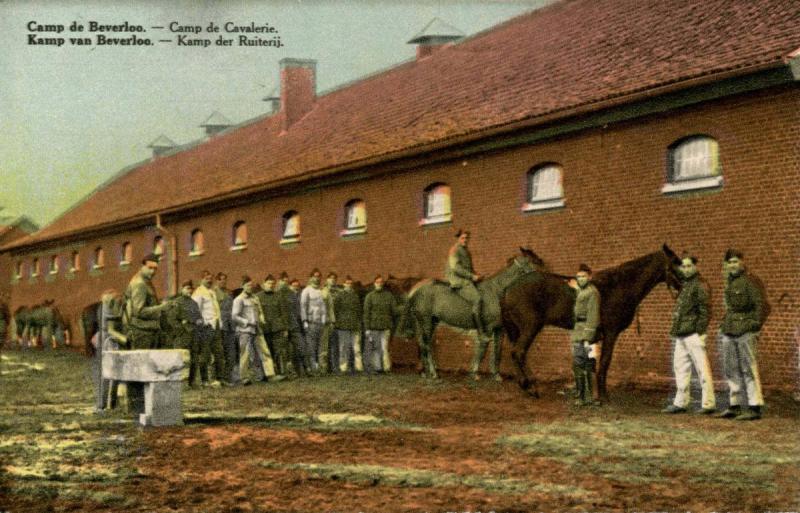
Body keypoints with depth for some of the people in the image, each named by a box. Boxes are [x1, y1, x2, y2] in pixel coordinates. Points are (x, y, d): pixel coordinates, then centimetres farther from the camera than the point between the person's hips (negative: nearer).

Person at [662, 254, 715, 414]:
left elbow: (704, 312, -13)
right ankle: (680, 403, 19)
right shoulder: (684, 285, 18)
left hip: (694, 335, -9)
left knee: (702, 368, -5)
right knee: (680, 369, 12)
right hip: (681, 335, 9)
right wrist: (674, 331, 16)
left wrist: (700, 332, -18)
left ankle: (708, 404, -3)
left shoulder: (699, 286, -8)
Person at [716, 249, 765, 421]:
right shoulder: (729, 283, 17)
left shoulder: (748, 282, -7)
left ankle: (755, 408, -7)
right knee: (730, 369, 11)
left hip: (745, 331, -9)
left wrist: (756, 325, -17)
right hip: (729, 332, 9)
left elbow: (759, 304, -12)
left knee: (749, 369, -8)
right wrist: (723, 327, 20)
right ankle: (734, 405, 19)